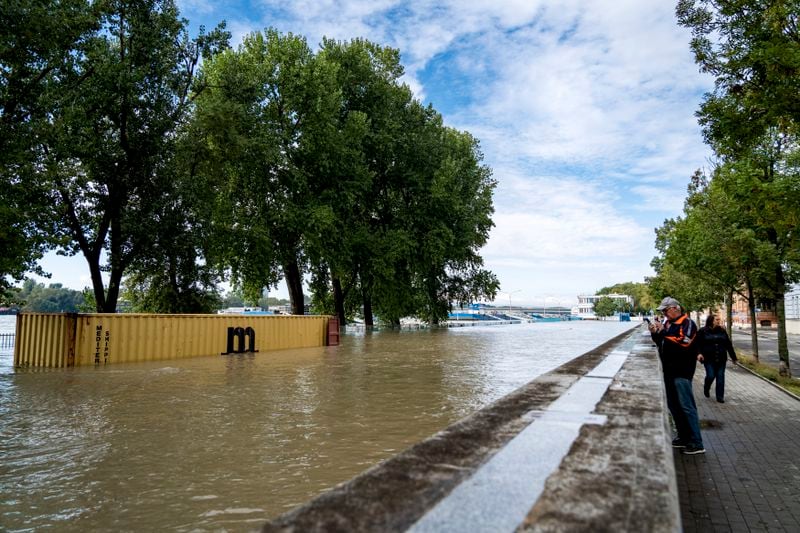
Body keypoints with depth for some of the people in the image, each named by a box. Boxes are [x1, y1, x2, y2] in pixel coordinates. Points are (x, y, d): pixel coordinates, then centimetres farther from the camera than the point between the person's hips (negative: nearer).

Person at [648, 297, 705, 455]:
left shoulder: (687, 323, -9)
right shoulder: (667, 323, 13)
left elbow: (683, 343, -23)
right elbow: (661, 343, 19)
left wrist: (663, 331, -21)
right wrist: (655, 333, 1)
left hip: (681, 371, -8)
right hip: (669, 370, 8)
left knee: (686, 406, -7)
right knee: (673, 406, 13)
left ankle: (696, 444, -2)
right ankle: (684, 437, 23)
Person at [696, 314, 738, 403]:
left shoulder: (722, 331, 9)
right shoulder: (703, 331, -2)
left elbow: (729, 345, 13)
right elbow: (698, 343, -4)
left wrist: (733, 357, 15)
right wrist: (699, 353, -20)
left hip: (721, 359, 4)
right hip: (709, 359, -3)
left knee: (720, 377, 2)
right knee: (711, 376, -8)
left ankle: (720, 396, 10)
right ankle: (706, 388, 23)